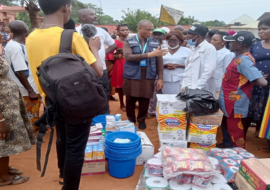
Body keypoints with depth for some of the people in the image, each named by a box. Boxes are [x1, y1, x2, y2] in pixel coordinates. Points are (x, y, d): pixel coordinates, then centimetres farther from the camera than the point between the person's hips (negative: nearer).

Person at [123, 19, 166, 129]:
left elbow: (159, 61, 5)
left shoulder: (155, 43, 5)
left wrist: (160, 78, -3)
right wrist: (150, 54, -24)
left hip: (148, 78, 1)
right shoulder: (128, 42, -2)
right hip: (132, 77, -1)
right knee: (130, 101, 10)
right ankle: (130, 120, 31)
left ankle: (141, 120, 29)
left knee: (145, 101, 7)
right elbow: (128, 57, -19)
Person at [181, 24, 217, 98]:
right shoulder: (193, 49, 17)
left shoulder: (209, 48, -8)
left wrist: (196, 88, -21)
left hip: (202, 93, -7)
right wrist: (184, 87, 6)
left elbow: (208, 71, -18)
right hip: (188, 90, 7)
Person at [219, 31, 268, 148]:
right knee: (228, 127, 24)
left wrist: (248, 82, -15)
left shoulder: (244, 60, -23)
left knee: (235, 131, 5)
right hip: (229, 102, 10)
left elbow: (262, 82, -31)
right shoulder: (240, 57, 5)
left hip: (234, 104, -10)